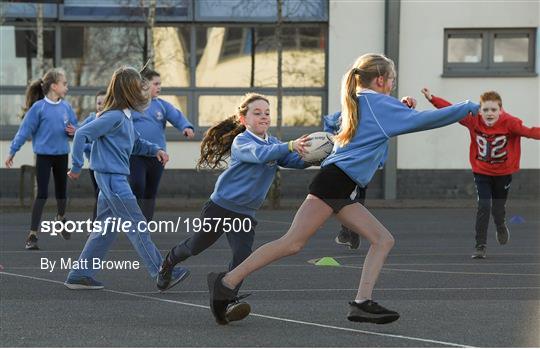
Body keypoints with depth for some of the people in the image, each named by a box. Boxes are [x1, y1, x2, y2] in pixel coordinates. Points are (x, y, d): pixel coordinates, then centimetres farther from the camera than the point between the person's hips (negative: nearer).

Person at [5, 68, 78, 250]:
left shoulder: (66, 107, 0)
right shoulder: (39, 107, -12)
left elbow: (74, 126, 11)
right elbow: (24, 130, -10)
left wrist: (73, 131, -13)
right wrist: (12, 152, -9)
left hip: (62, 155, 4)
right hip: (44, 155, -4)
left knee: (61, 191, 19)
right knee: (42, 194, -8)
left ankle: (61, 218, 47)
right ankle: (32, 235, -4)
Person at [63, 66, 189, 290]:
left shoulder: (125, 116, 12)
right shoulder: (114, 116, -17)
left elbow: (136, 143, 25)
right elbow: (82, 134, -19)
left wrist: (155, 150, 8)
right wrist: (77, 167, -16)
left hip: (114, 179, 10)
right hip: (112, 178, -10)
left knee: (106, 229, 13)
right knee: (137, 227, -6)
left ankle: (79, 275, 16)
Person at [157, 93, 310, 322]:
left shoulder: (273, 143, 4)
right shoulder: (241, 141, -17)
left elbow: (295, 161, -8)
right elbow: (260, 154, -37)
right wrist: (289, 146, -51)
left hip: (246, 212, 4)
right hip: (221, 205, -4)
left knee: (242, 254, -18)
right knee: (196, 246, 15)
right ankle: (170, 261, 46)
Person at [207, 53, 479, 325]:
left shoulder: (355, 105, 22)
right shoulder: (380, 103, -2)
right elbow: (422, 120, -9)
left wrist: (402, 108, 22)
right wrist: (466, 108, -2)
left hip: (341, 190, 10)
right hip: (333, 182, -10)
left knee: (383, 240, 4)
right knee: (292, 243, -14)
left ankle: (362, 303, -5)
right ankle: (227, 282, -14)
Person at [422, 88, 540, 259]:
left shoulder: (509, 123, -23)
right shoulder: (474, 121, -18)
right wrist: (432, 99, -26)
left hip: (503, 173, 0)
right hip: (481, 172, 0)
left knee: (498, 208, 10)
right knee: (484, 206, -12)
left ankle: (501, 227, 46)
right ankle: (480, 246, -2)